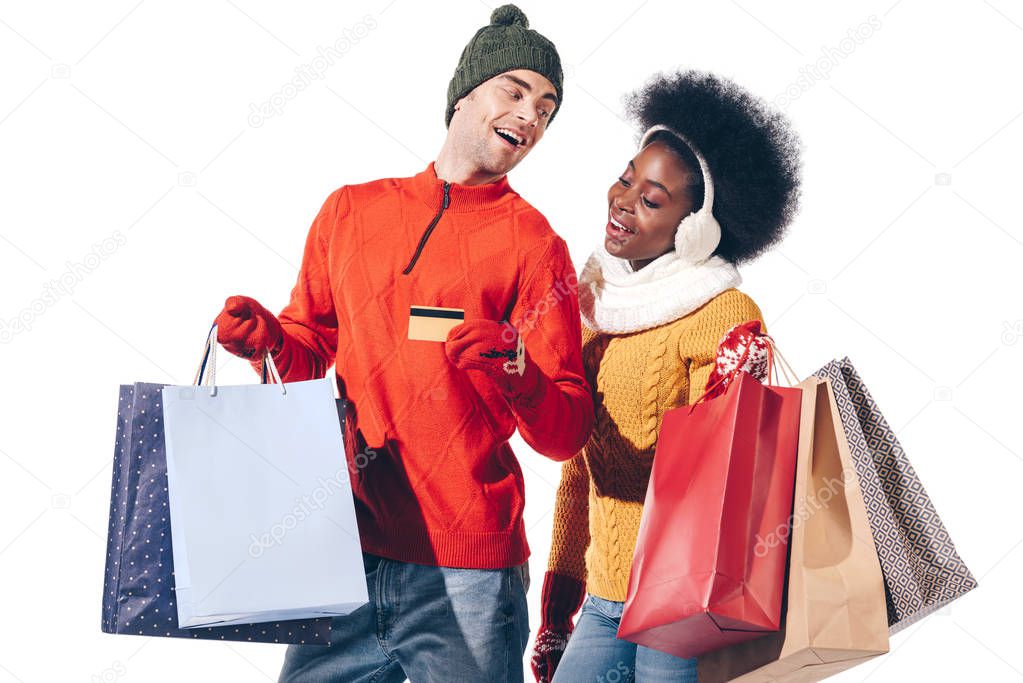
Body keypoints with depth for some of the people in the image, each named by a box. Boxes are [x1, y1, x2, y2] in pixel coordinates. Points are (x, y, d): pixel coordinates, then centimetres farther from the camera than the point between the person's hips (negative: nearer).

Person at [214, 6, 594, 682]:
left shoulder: (534, 244, -1)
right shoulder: (351, 209, 11)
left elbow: (567, 433, -5)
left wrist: (515, 372, -24)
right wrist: (270, 338, -1)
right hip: (343, 551, 3)